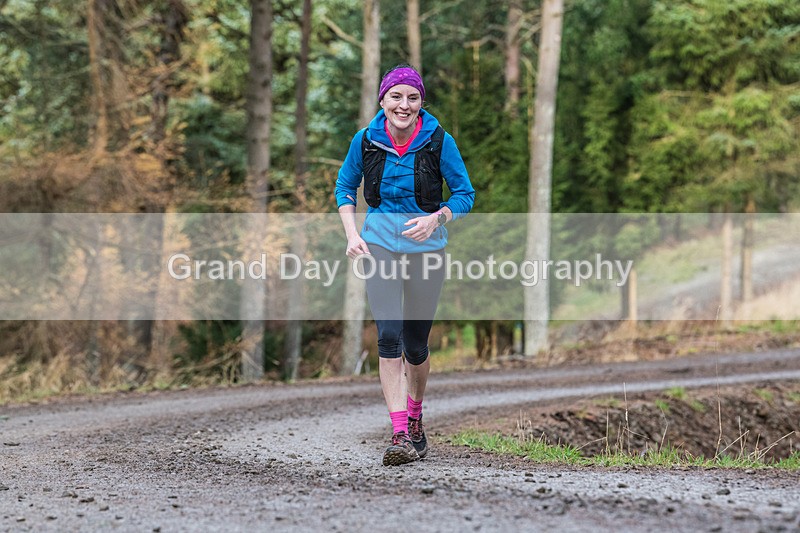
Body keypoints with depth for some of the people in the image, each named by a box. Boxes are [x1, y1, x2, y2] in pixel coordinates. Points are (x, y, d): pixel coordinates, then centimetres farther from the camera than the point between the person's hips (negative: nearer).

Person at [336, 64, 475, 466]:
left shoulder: (438, 141, -8)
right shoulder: (366, 140, -3)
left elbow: (464, 194, -1)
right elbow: (345, 185, 11)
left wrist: (436, 219, -19)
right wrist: (352, 234, -2)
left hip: (425, 247, 0)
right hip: (379, 245, 0)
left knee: (415, 343, 8)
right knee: (388, 336, -14)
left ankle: (415, 420, 34)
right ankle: (400, 435, -17)